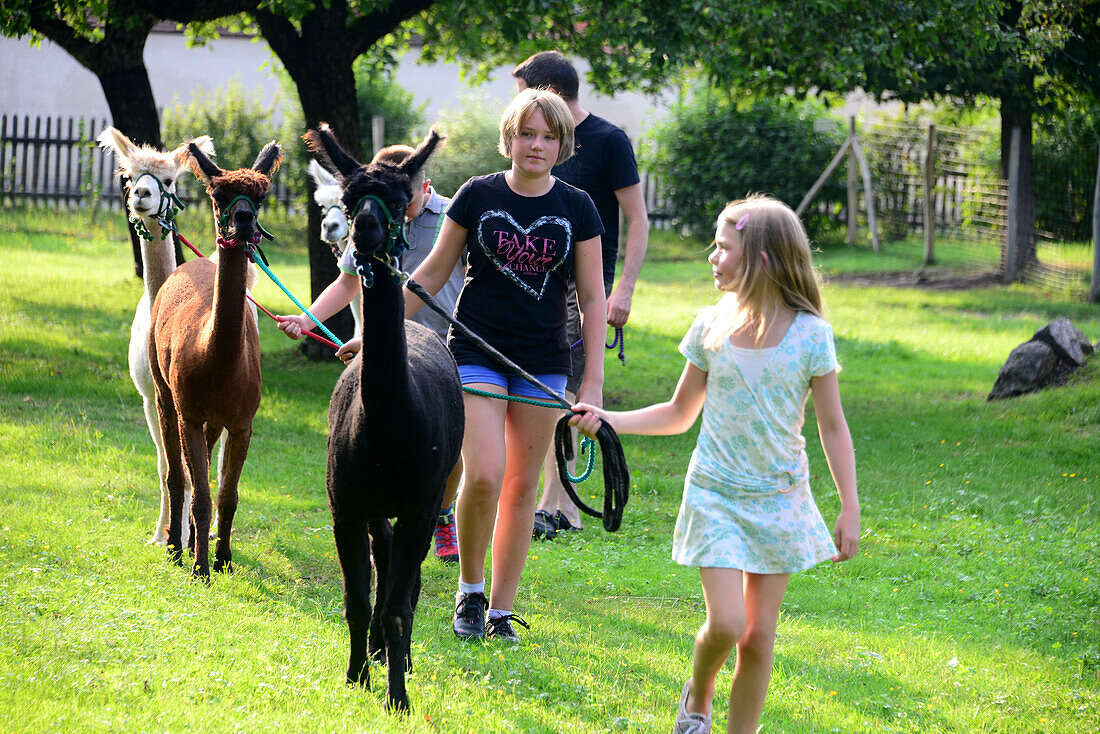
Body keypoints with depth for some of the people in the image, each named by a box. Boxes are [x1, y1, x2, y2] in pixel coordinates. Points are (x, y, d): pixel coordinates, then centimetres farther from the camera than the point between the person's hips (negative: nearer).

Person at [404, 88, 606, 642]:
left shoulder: (577, 209, 2)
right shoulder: (477, 196, -1)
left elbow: (592, 299, 5)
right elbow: (433, 273, 7)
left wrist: (594, 380, 0)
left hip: (543, 362, 2)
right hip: (477, 353, -2)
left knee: (522, 486, 5)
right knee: (484, 475, -17)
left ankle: (502, 609, 15)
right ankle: (469, 589, 5)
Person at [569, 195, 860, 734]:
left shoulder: (809, 335, -7)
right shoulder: (712, 327, -1)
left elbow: (832, 427, -1)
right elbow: (679, 414, 11)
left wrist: (850, 509, -4)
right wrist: (608, 421, 0)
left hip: (779, 498, 0)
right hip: (715, 494, 1)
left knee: (758, 635, 1)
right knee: (725, 624, -11)